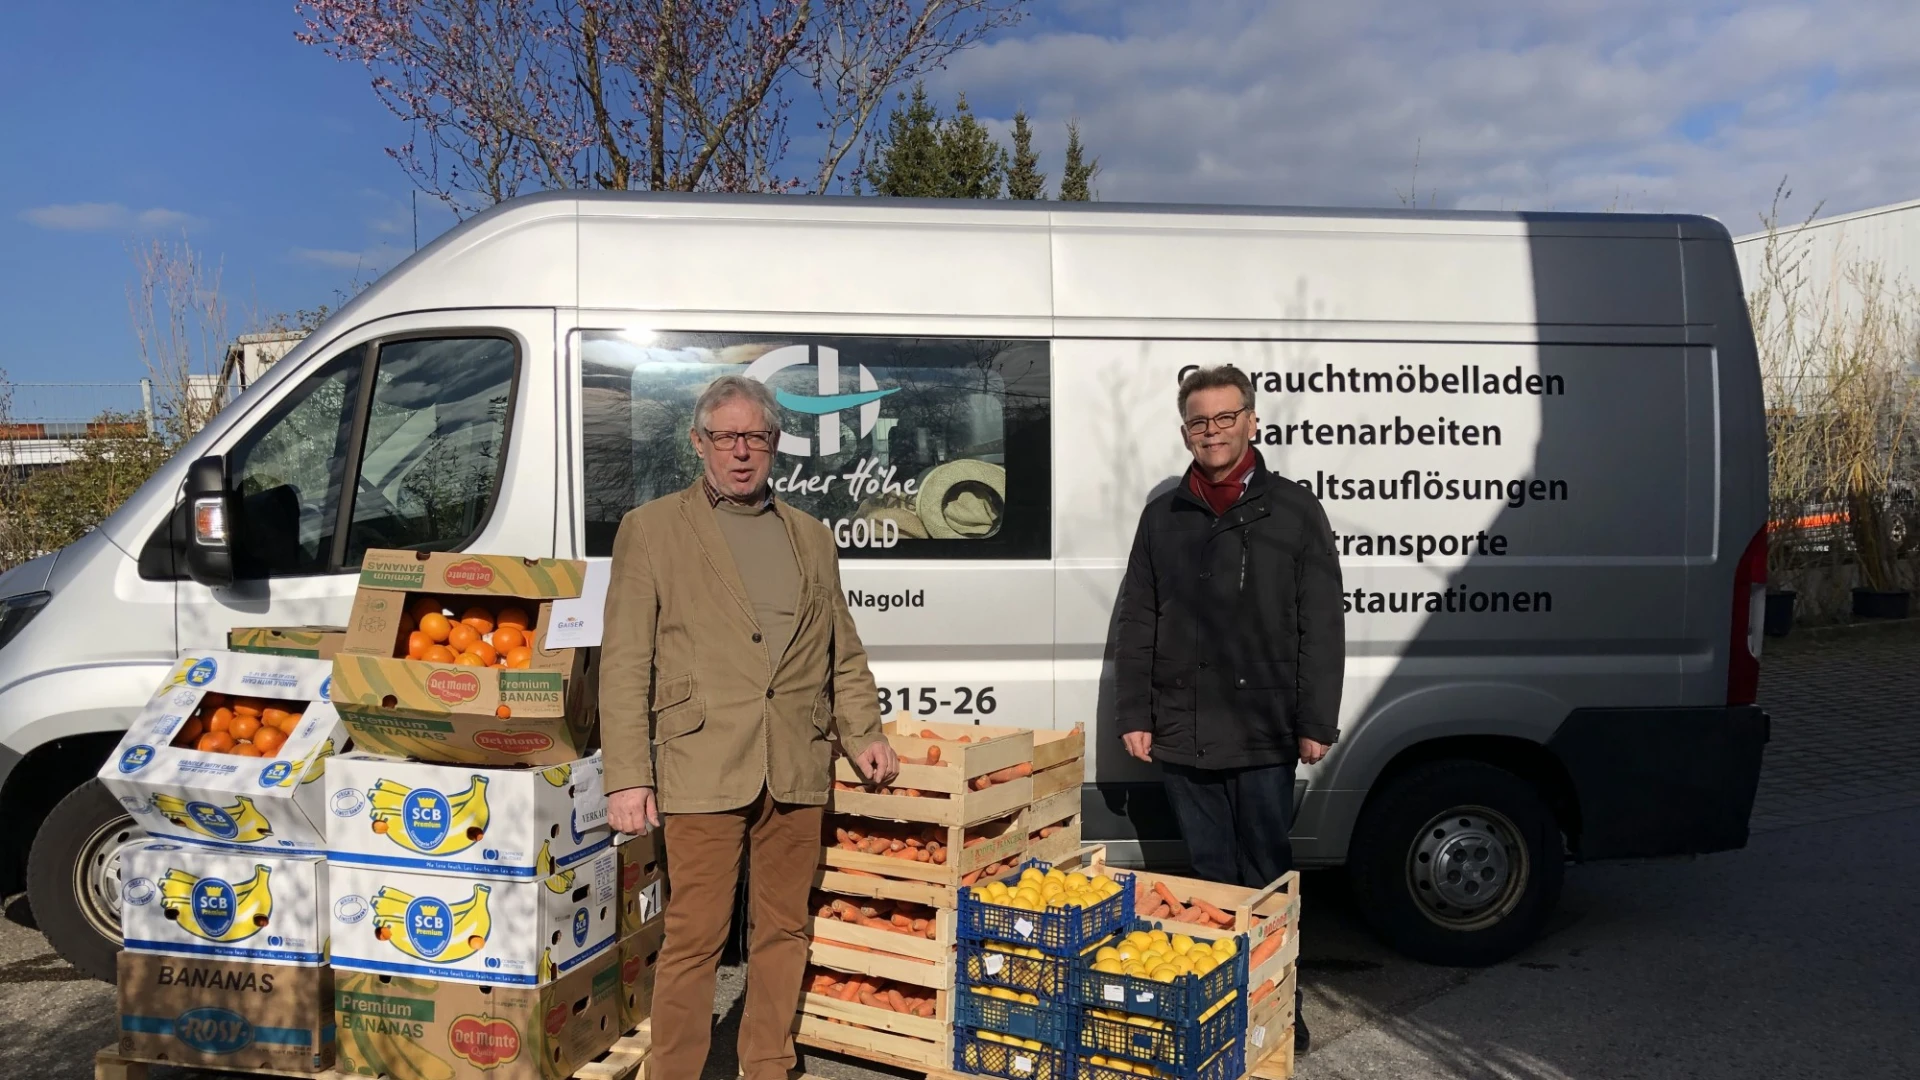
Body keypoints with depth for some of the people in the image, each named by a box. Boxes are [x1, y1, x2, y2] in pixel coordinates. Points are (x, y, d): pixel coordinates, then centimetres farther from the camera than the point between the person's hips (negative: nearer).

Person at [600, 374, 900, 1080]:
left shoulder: (813, 538, 16)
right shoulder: (651, 529, 4)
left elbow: (843, 654, 21)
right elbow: (624, 664, -2)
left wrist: (863, 734, 9)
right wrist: (627, 777, -8)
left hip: (797, 775, 4)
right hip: (703, 771, -4)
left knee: (783, 931, 12)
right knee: (694, 940, 0)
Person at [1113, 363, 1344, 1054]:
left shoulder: (1293, 510, 1)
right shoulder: (1163, 516, 9)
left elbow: (1320, 627, -1)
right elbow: (1136, 625, 9)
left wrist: (1316, 723, -6)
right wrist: (1133, 715, 4)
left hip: (1264, 733, -2)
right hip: (1182, 733, 3)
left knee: (1265, 874, 6)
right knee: (1209, 874, 12)